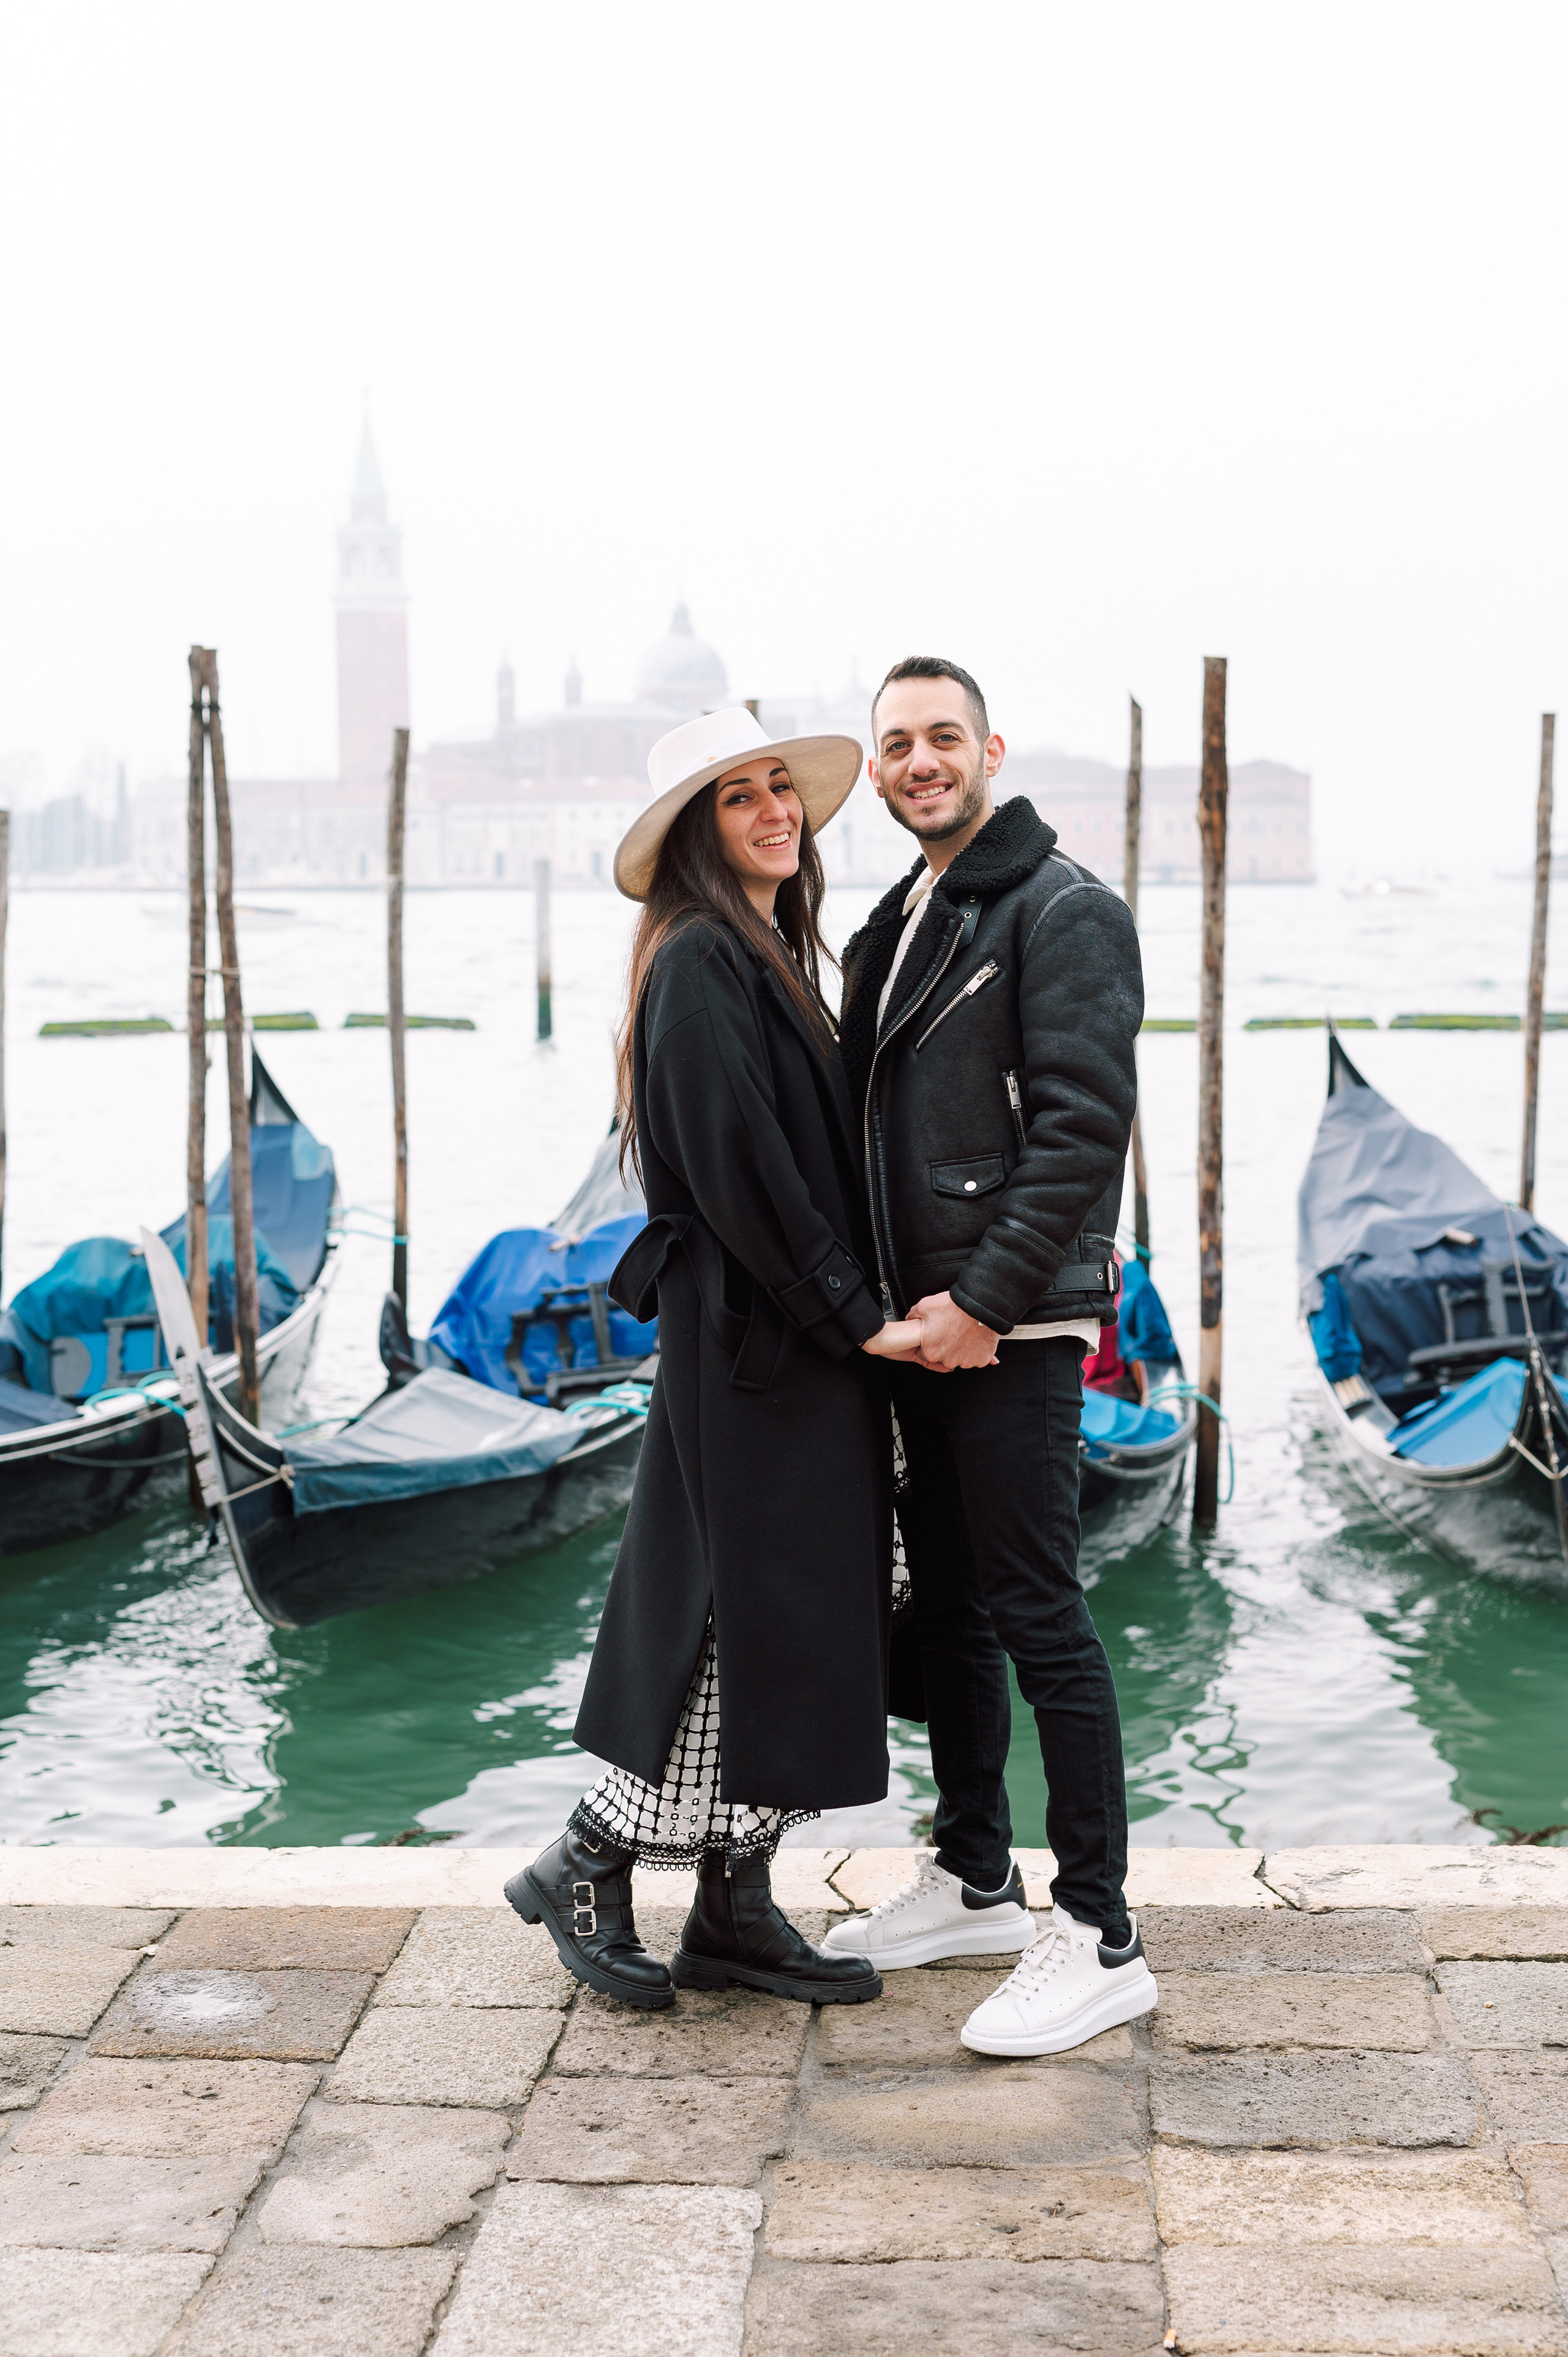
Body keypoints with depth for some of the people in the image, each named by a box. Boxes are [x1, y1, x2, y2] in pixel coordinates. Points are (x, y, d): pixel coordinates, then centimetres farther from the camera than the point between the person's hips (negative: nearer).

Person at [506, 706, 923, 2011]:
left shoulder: (772, 959, 17)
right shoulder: (700, 962, -12)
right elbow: (736, 1167, -20)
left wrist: (860, 1311, 11)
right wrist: (857, 1314, -16)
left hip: (807, 1331, 10)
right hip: (747, 1332, -10)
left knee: (793, 1623, 11)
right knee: (754, 1614, -4)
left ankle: (736, 1910, 19)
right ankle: (587, 1868, 11)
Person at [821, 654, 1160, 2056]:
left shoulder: (1064, 912, -9)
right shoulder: (897, 928, 18)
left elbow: (1082, 1128, -17)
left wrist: (986, 1298, -18)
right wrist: (893, 1301, 11)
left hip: (1014, 1326, -9)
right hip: (925, 1323, 9)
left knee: (1038, 1614, -7)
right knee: (947, 1605, 15)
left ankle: (1101, 1940, 2)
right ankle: (975, 1883, 29)